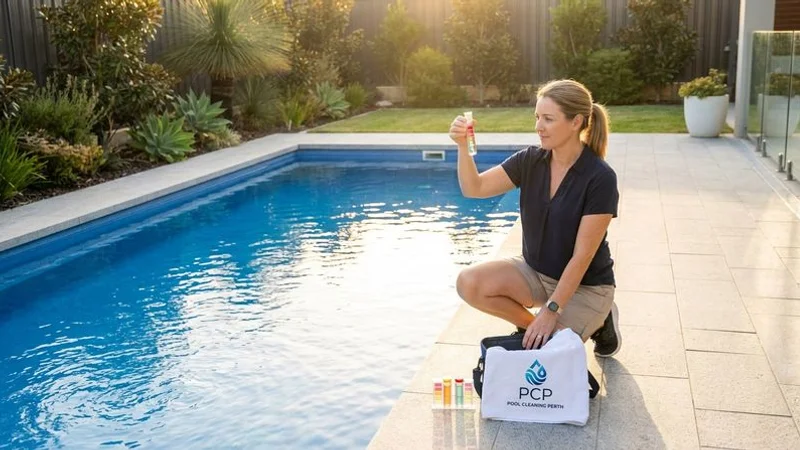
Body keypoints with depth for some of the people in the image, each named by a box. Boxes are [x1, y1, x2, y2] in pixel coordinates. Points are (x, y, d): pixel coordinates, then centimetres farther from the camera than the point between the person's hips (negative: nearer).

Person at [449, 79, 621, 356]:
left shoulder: (600, 178, -22)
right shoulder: (531, 160, -7)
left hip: (585, 285, -5)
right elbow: (474, 188, -6)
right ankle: (533, 326, 4)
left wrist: (551, 311, -23)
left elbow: (582, 256, -22)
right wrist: (462, 146, -24)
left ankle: (597, 323, 7)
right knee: (469, 283, -19)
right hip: (535, 271, 5)